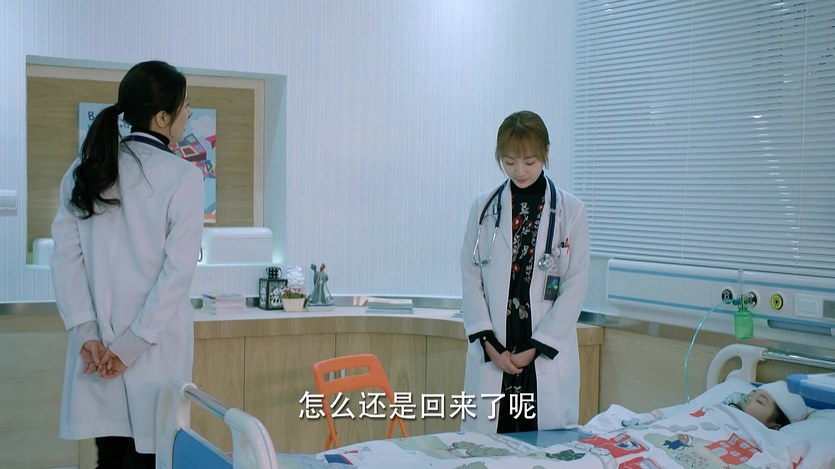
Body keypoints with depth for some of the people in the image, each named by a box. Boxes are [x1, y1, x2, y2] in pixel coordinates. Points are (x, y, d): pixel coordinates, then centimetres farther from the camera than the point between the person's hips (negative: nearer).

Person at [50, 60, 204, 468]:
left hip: (96, 341, 4)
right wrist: (135, 343, -11)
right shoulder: (183, 177, -9)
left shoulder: (84, 170, 5)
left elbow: (66, 255, -1)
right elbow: (178, 269, -14)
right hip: (157, 344, -4)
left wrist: (86, 332, -4)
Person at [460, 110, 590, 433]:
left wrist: (537, 347, -7)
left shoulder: (571, 211, 1)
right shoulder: (483, 208, 6)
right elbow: (470, 277, 4)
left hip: (547, 355, -1)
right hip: (492, 353, 1)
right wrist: (488, 342, -7)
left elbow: (575, 286, -1)